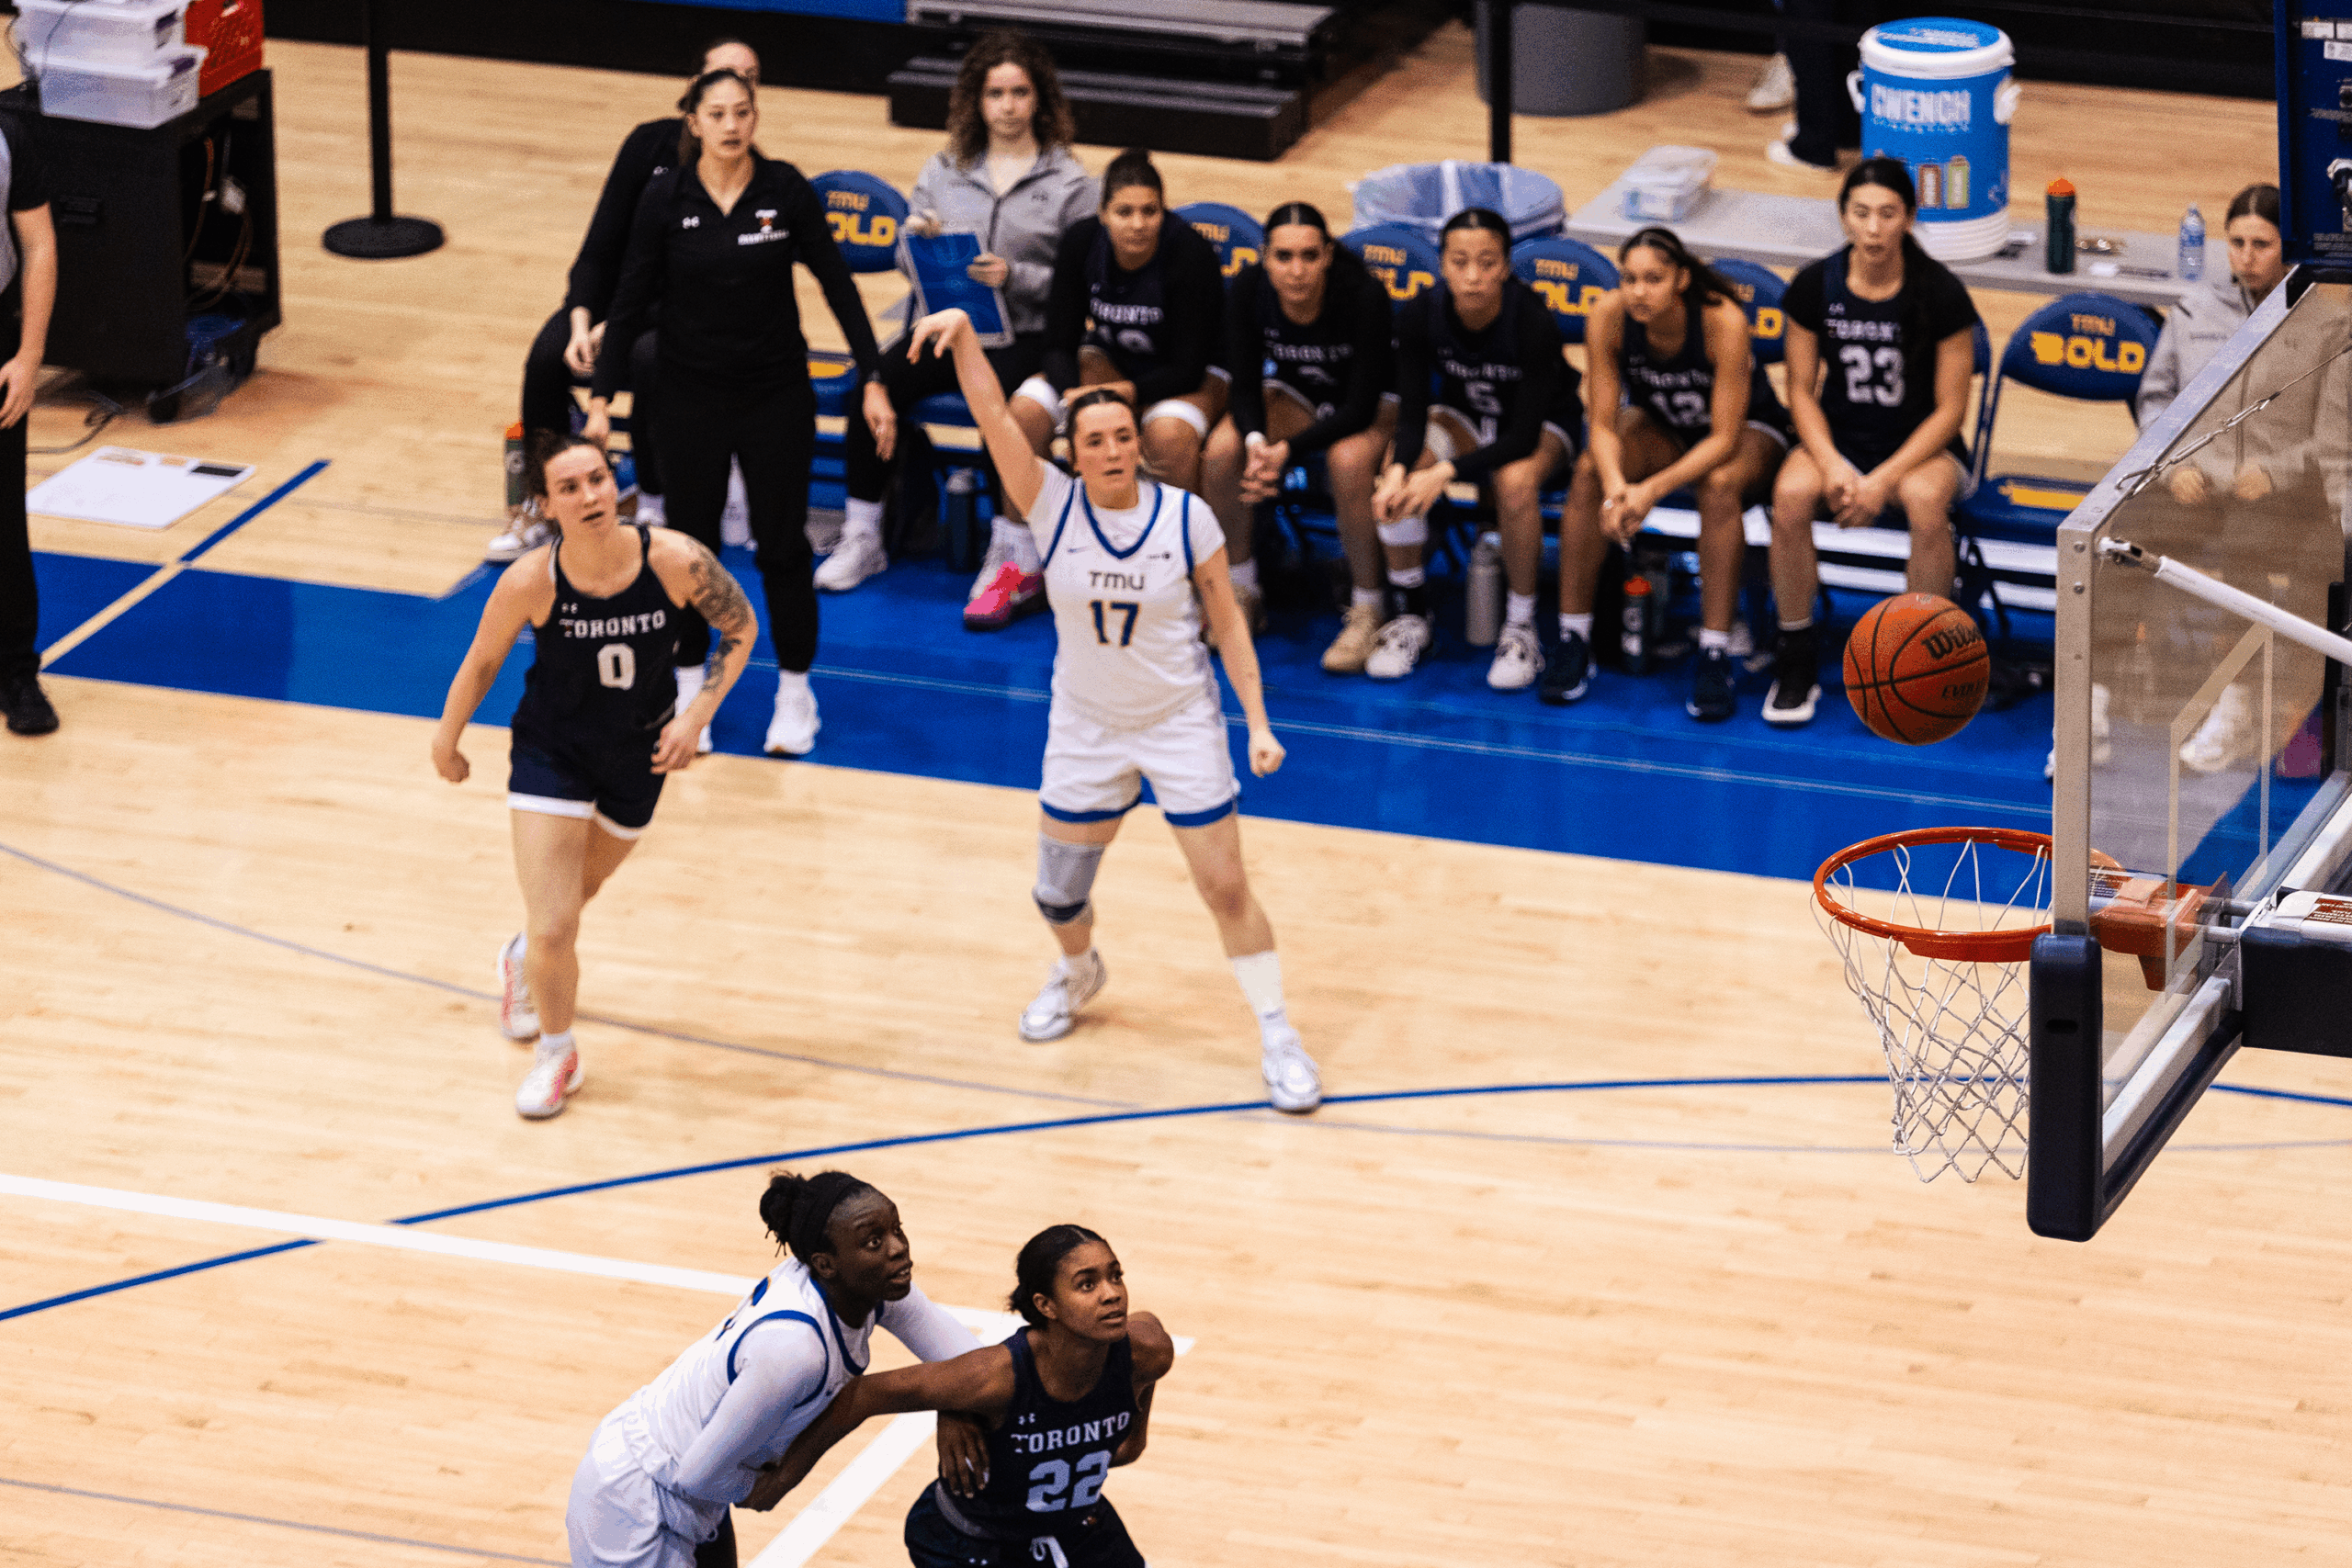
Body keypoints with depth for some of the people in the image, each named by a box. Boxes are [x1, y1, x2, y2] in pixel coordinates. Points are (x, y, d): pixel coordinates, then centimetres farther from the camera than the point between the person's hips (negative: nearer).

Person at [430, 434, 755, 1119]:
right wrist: (446, 742, 5)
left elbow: (740, 629, -9)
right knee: (553, 931, -9)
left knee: (582, 883, 28)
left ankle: (524, 958, 63)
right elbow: (482, 662, -8)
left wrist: (697, 715, -19)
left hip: (640, 754, 2)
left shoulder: (675, 561, -27)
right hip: (551, 751, -2)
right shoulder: (530, 583, -28)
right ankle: (556, 1054, 21)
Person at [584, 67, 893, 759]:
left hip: (776, 393, 0)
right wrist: (601, 399, -5)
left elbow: (837, 286, -3)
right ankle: (689, 691, 24)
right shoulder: (665, 199, -9)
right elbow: (631, 303, -3)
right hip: (690, 396, 0)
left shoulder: (786, 190, -9)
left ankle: (795, 693, 20)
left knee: (782, 544, 4)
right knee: (690, 542, 8)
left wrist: (873, 381, -6)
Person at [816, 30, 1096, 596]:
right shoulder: (943, 172, 14)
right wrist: (917, 241, -6)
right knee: (874, 386, -24)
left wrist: (1015, 276, -18)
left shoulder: (1069, 183, 3)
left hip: (1023, 336, -3)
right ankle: (862, 539, -11)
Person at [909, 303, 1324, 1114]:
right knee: (1058, 893, 13)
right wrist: (964, 333, -41)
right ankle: (1078, 971, 48)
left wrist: (1259, 722, -9)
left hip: (1180, 724, -2)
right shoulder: (1053, 506, -13)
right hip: (1085, 727, 2)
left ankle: (1276, 1034, 11)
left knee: (1225, 887, -4)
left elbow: (1228, 622, -5)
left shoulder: (1187, 518, -13)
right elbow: (993, 416, -25)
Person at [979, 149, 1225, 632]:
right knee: (1025, 410, -21)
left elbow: (1188, 369, -23)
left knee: (1169, 433, -38)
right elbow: (1060, 343, -11)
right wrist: (1076, 399, -31)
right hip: (1109, 360, 4)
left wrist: (1122, 394, -36)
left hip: (1190, 376, -4)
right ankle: (1018, 571, -7)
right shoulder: (1082, 242, -16)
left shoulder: (1190, 255, -27)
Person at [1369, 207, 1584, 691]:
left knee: (1515, 479, -37)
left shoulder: (1532, 321, -31)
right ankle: (1412, 617, -9)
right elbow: (1413, 411, -18)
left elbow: (1523, 436, -31)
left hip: (1545, 425, -3)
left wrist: (1444, 473, -43)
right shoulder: (1421, 315, -21)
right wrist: (1401, 469, -41)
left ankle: (1521, 627, -18)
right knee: (1396, 471, -28)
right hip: (1463, 416, 3)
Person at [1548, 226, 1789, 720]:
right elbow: (1604, 424, -19)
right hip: (1661, 426, 3)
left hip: (1748, 430, -3)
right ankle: (1573, 641, -18)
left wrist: (1653, 489, -44)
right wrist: (1615, 485, -41)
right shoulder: (1609, 316, -23)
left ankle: (1715, 655, -32)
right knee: (1589, 470, -26)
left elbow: (1723, 439, -31)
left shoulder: (1723, 322, -33)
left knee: (1719, 485, -36)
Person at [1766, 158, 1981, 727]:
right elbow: (1801, 391, 2)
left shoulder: (1941, 294, -12)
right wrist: (1831, 466, -16)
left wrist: (1884, 479, -20)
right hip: (1837, 439, 2)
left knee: (1925, 498, -37)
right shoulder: (1814, 287, -5)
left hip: (1920, 444, -2)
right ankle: (1796, 661, -15)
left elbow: (1949, 408, -9)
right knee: (1792, 493, -32)